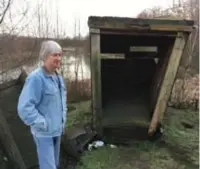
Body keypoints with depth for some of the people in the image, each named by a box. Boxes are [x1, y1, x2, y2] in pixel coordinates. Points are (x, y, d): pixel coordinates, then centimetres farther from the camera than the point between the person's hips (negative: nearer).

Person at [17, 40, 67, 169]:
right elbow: (24, 108, -27)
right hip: (44, 132, -8)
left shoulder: (58, 77, 6)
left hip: (57, 130, 8)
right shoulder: (36, 78, -22)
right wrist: (43, 124, -21)